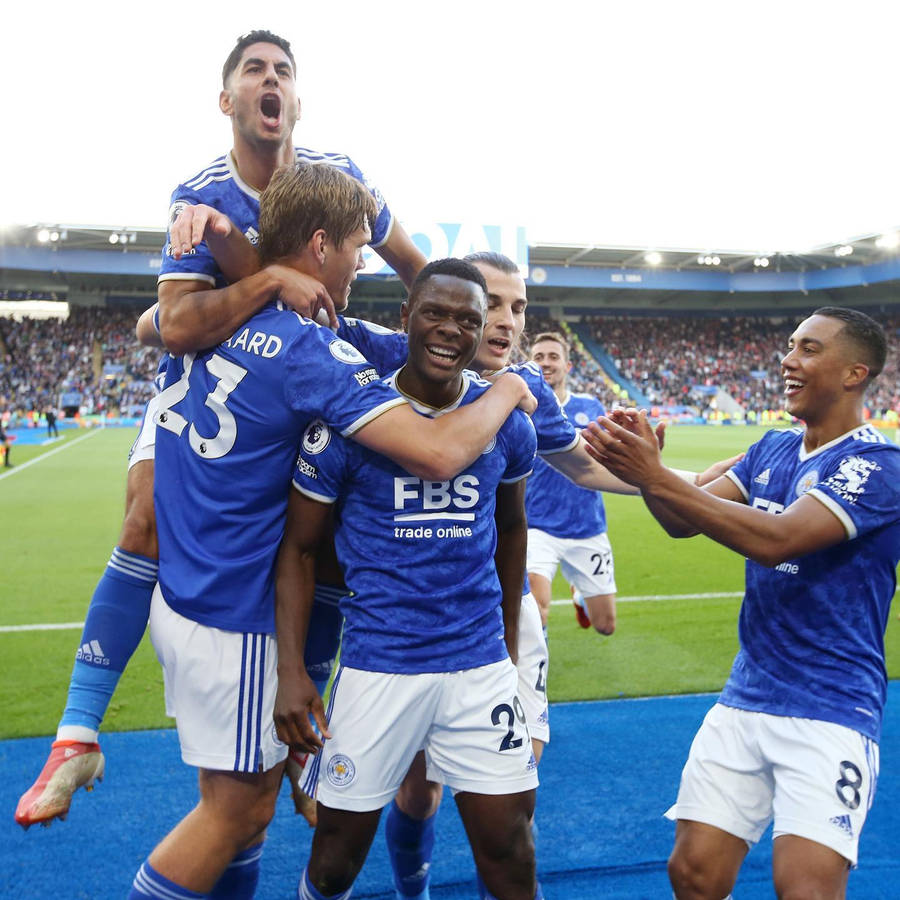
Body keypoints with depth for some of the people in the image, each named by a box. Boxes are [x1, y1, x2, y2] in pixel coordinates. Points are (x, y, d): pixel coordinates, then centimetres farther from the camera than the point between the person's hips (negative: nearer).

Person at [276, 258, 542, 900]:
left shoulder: (507, 420, 0)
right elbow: (300, 548, -1)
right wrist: (291, 672, -7)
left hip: (480, 664, 2)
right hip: (378, 663, -1)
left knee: (509, 845, 8)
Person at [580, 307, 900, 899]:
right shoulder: (773, 448, 11)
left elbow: (776, 540, -25)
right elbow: (684, 521, 5)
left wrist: (657, 478, -26)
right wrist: (644, 466, -14)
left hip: (830, 711, -5)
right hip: (744, 700, 6)